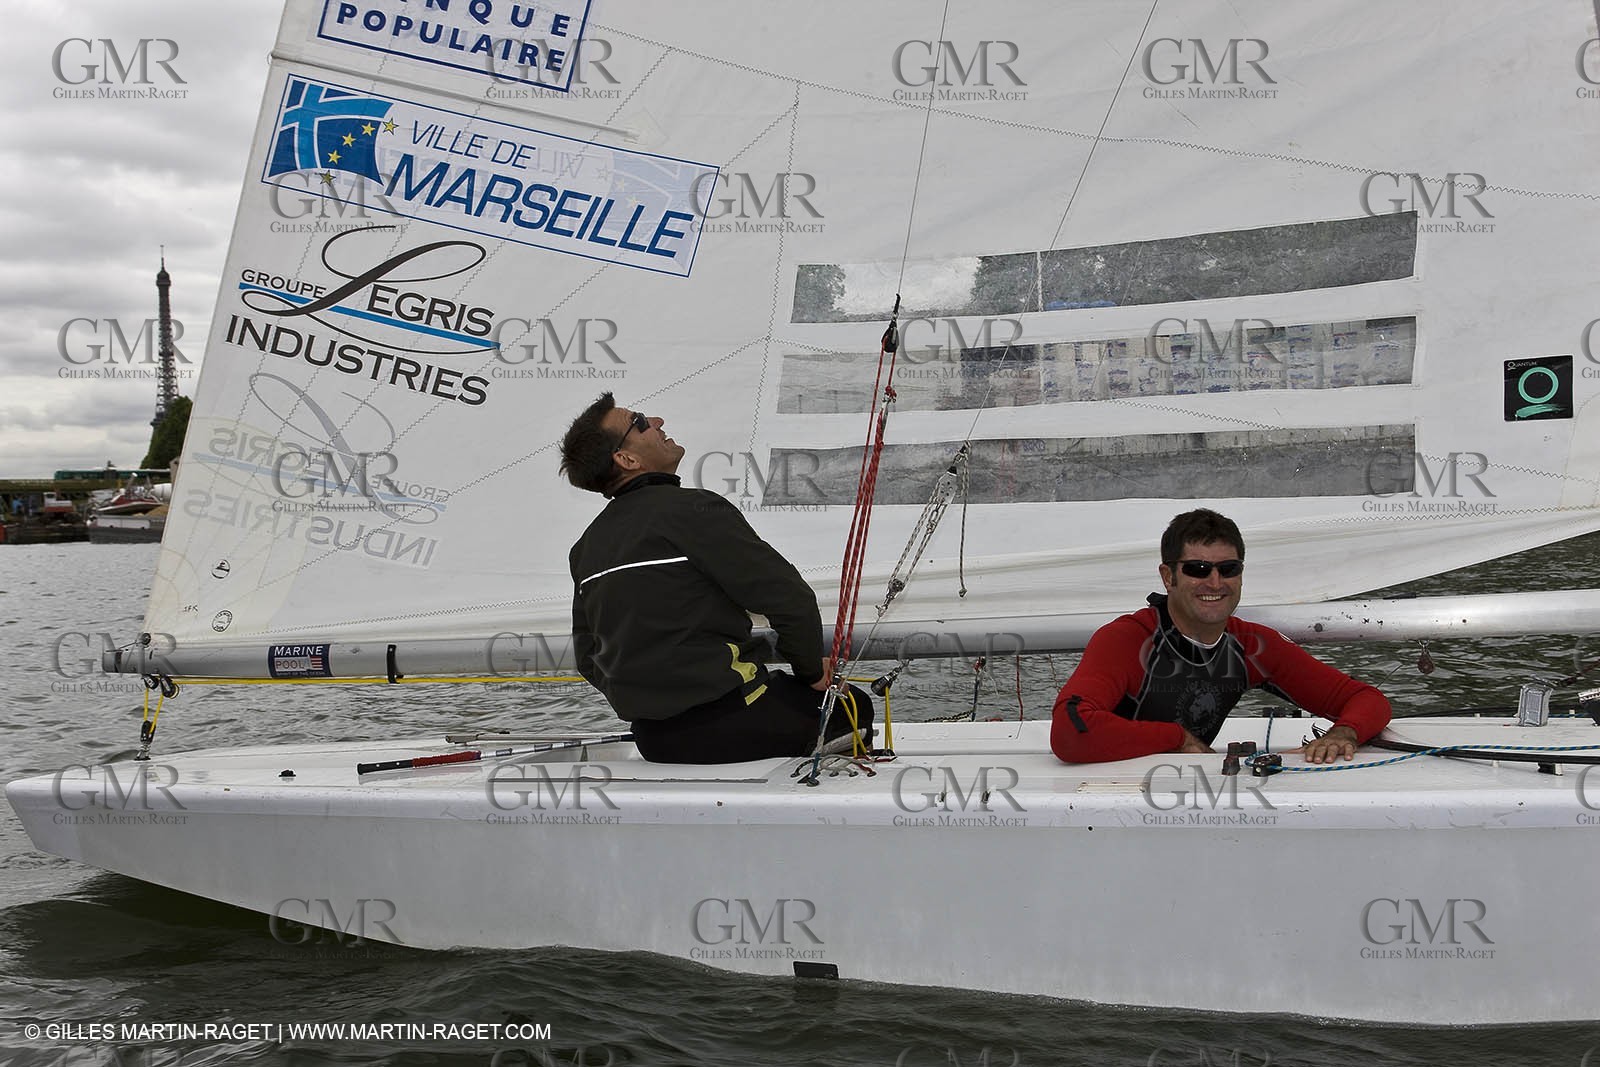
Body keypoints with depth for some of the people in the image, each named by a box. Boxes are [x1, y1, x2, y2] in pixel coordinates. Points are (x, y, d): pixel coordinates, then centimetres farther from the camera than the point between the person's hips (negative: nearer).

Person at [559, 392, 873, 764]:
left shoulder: (585, 549, 9)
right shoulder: (693, 510, -14)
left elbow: (589, 661, 17)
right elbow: (789, 597, -14)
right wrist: (812, 670, 3)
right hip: (721, 725, -7)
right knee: (854, 706, 12)